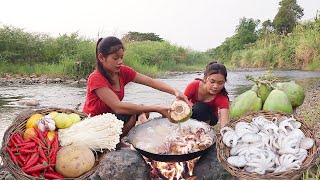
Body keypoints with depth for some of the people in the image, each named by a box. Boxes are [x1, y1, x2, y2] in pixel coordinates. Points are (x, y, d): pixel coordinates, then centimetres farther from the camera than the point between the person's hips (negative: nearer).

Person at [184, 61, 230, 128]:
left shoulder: (222, 98, -30)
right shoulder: (194, 86, -27)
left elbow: (224, 123, -44)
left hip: (208, 118, -2)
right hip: (191, 116, 2)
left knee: (200, 108, -32)